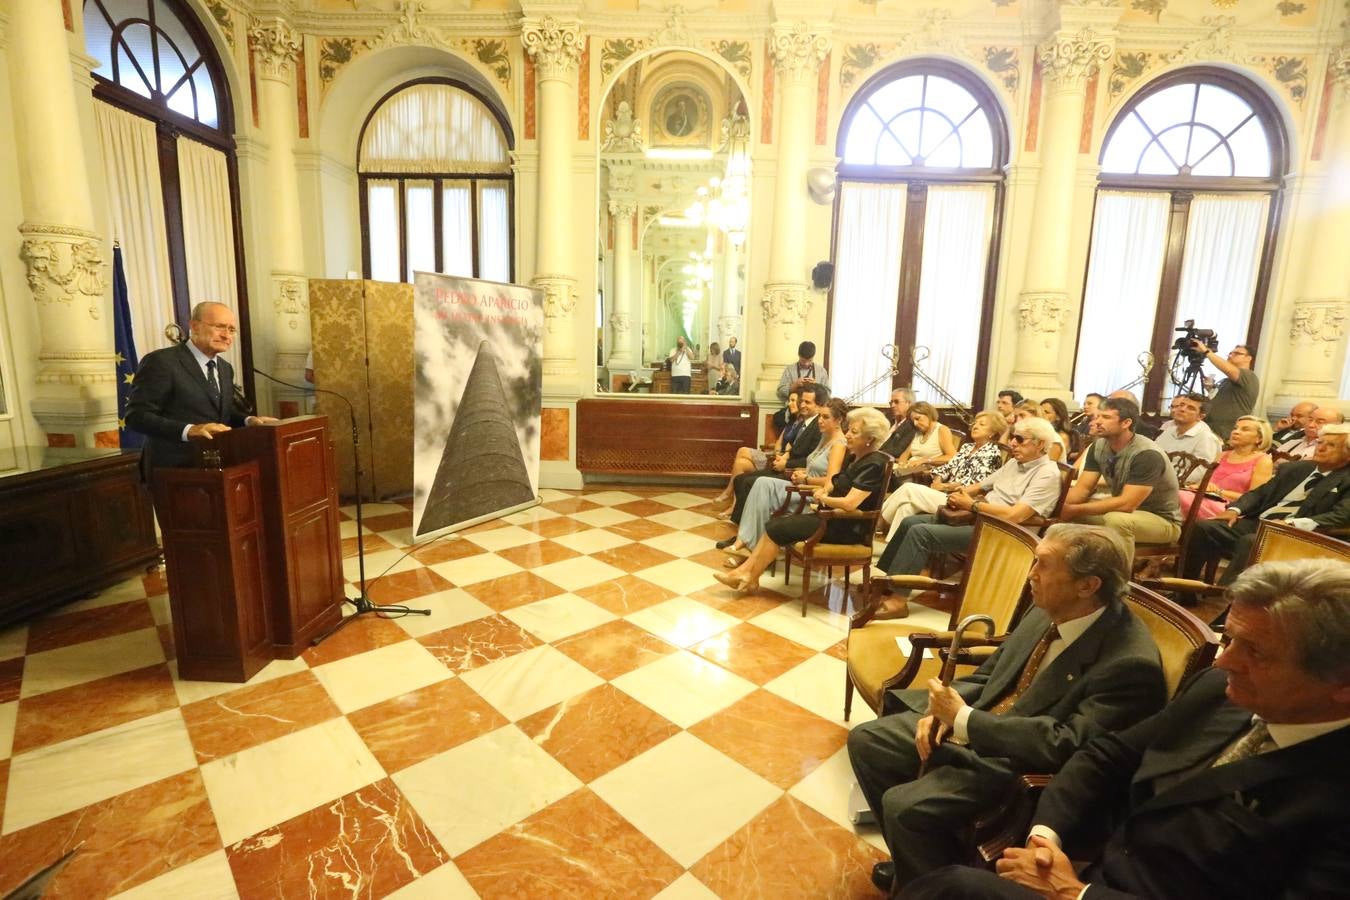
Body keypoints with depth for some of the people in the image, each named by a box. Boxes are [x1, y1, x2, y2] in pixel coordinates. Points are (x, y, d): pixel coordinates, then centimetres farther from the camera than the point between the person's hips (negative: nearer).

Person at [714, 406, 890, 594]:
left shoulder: (874, 464, -17)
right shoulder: (855, 458, 12)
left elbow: (849, 503, -26)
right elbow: (835, 485, 18)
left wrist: (822, 498, -8)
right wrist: (823, 492, -5)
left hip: (849, 527, -9)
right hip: (834, 517, 9)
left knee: (776, 529, -11)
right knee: (775, 522, -4)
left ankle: (750, 579, 2)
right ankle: (745, 570, -8)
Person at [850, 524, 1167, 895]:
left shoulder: (1131, 663, -25)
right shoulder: (1048, 610, -2)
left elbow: (1065, 747, -28)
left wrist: (963, 719, -23)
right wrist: (946, 710, -8)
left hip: (1024, 766, -8)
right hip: (972, 725, 8)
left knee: (904, 805, -23)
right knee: (866, 740, 4)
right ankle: (918, 860, 20)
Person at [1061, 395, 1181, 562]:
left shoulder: (1147, 455, -27)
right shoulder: (1098, 446, -5)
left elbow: (1127, 504, -32)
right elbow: (1083, 488, -7)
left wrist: (1075, 509, -35)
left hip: (1162, 520, -7)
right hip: (1124, 510, 7)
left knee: (1116, 520, -37)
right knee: (1067, 510, -8)